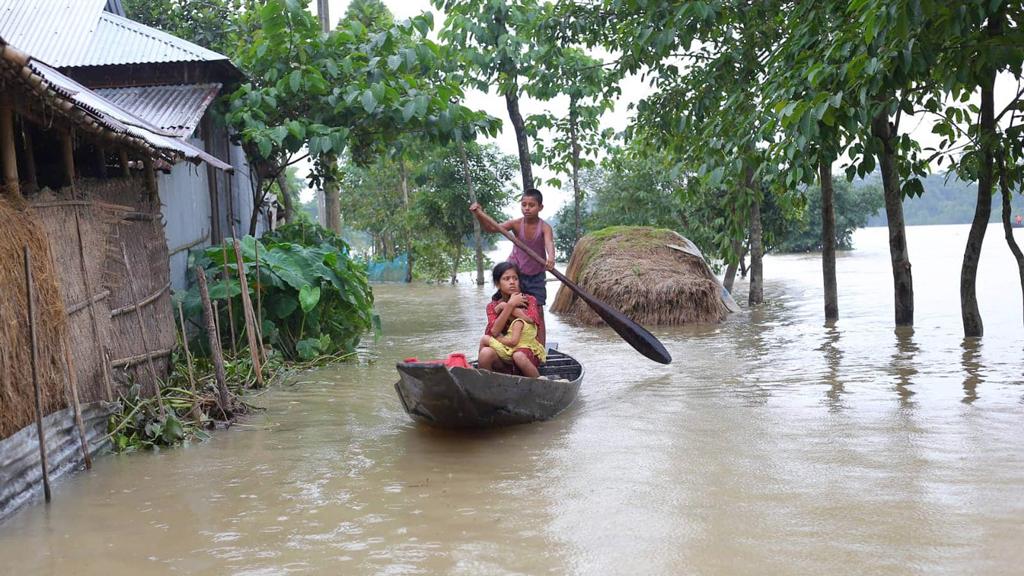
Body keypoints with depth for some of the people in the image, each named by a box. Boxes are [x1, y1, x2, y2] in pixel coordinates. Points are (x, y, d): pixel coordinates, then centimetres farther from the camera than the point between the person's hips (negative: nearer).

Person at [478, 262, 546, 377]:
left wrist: (504, 306, -8)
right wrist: (510, 305, -14)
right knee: (486, 353, -30)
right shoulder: (492, 307, 8)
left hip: (526, 349, -1)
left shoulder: (529, 300, 5)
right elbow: (494, 331, -11)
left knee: (519, 356, -36)